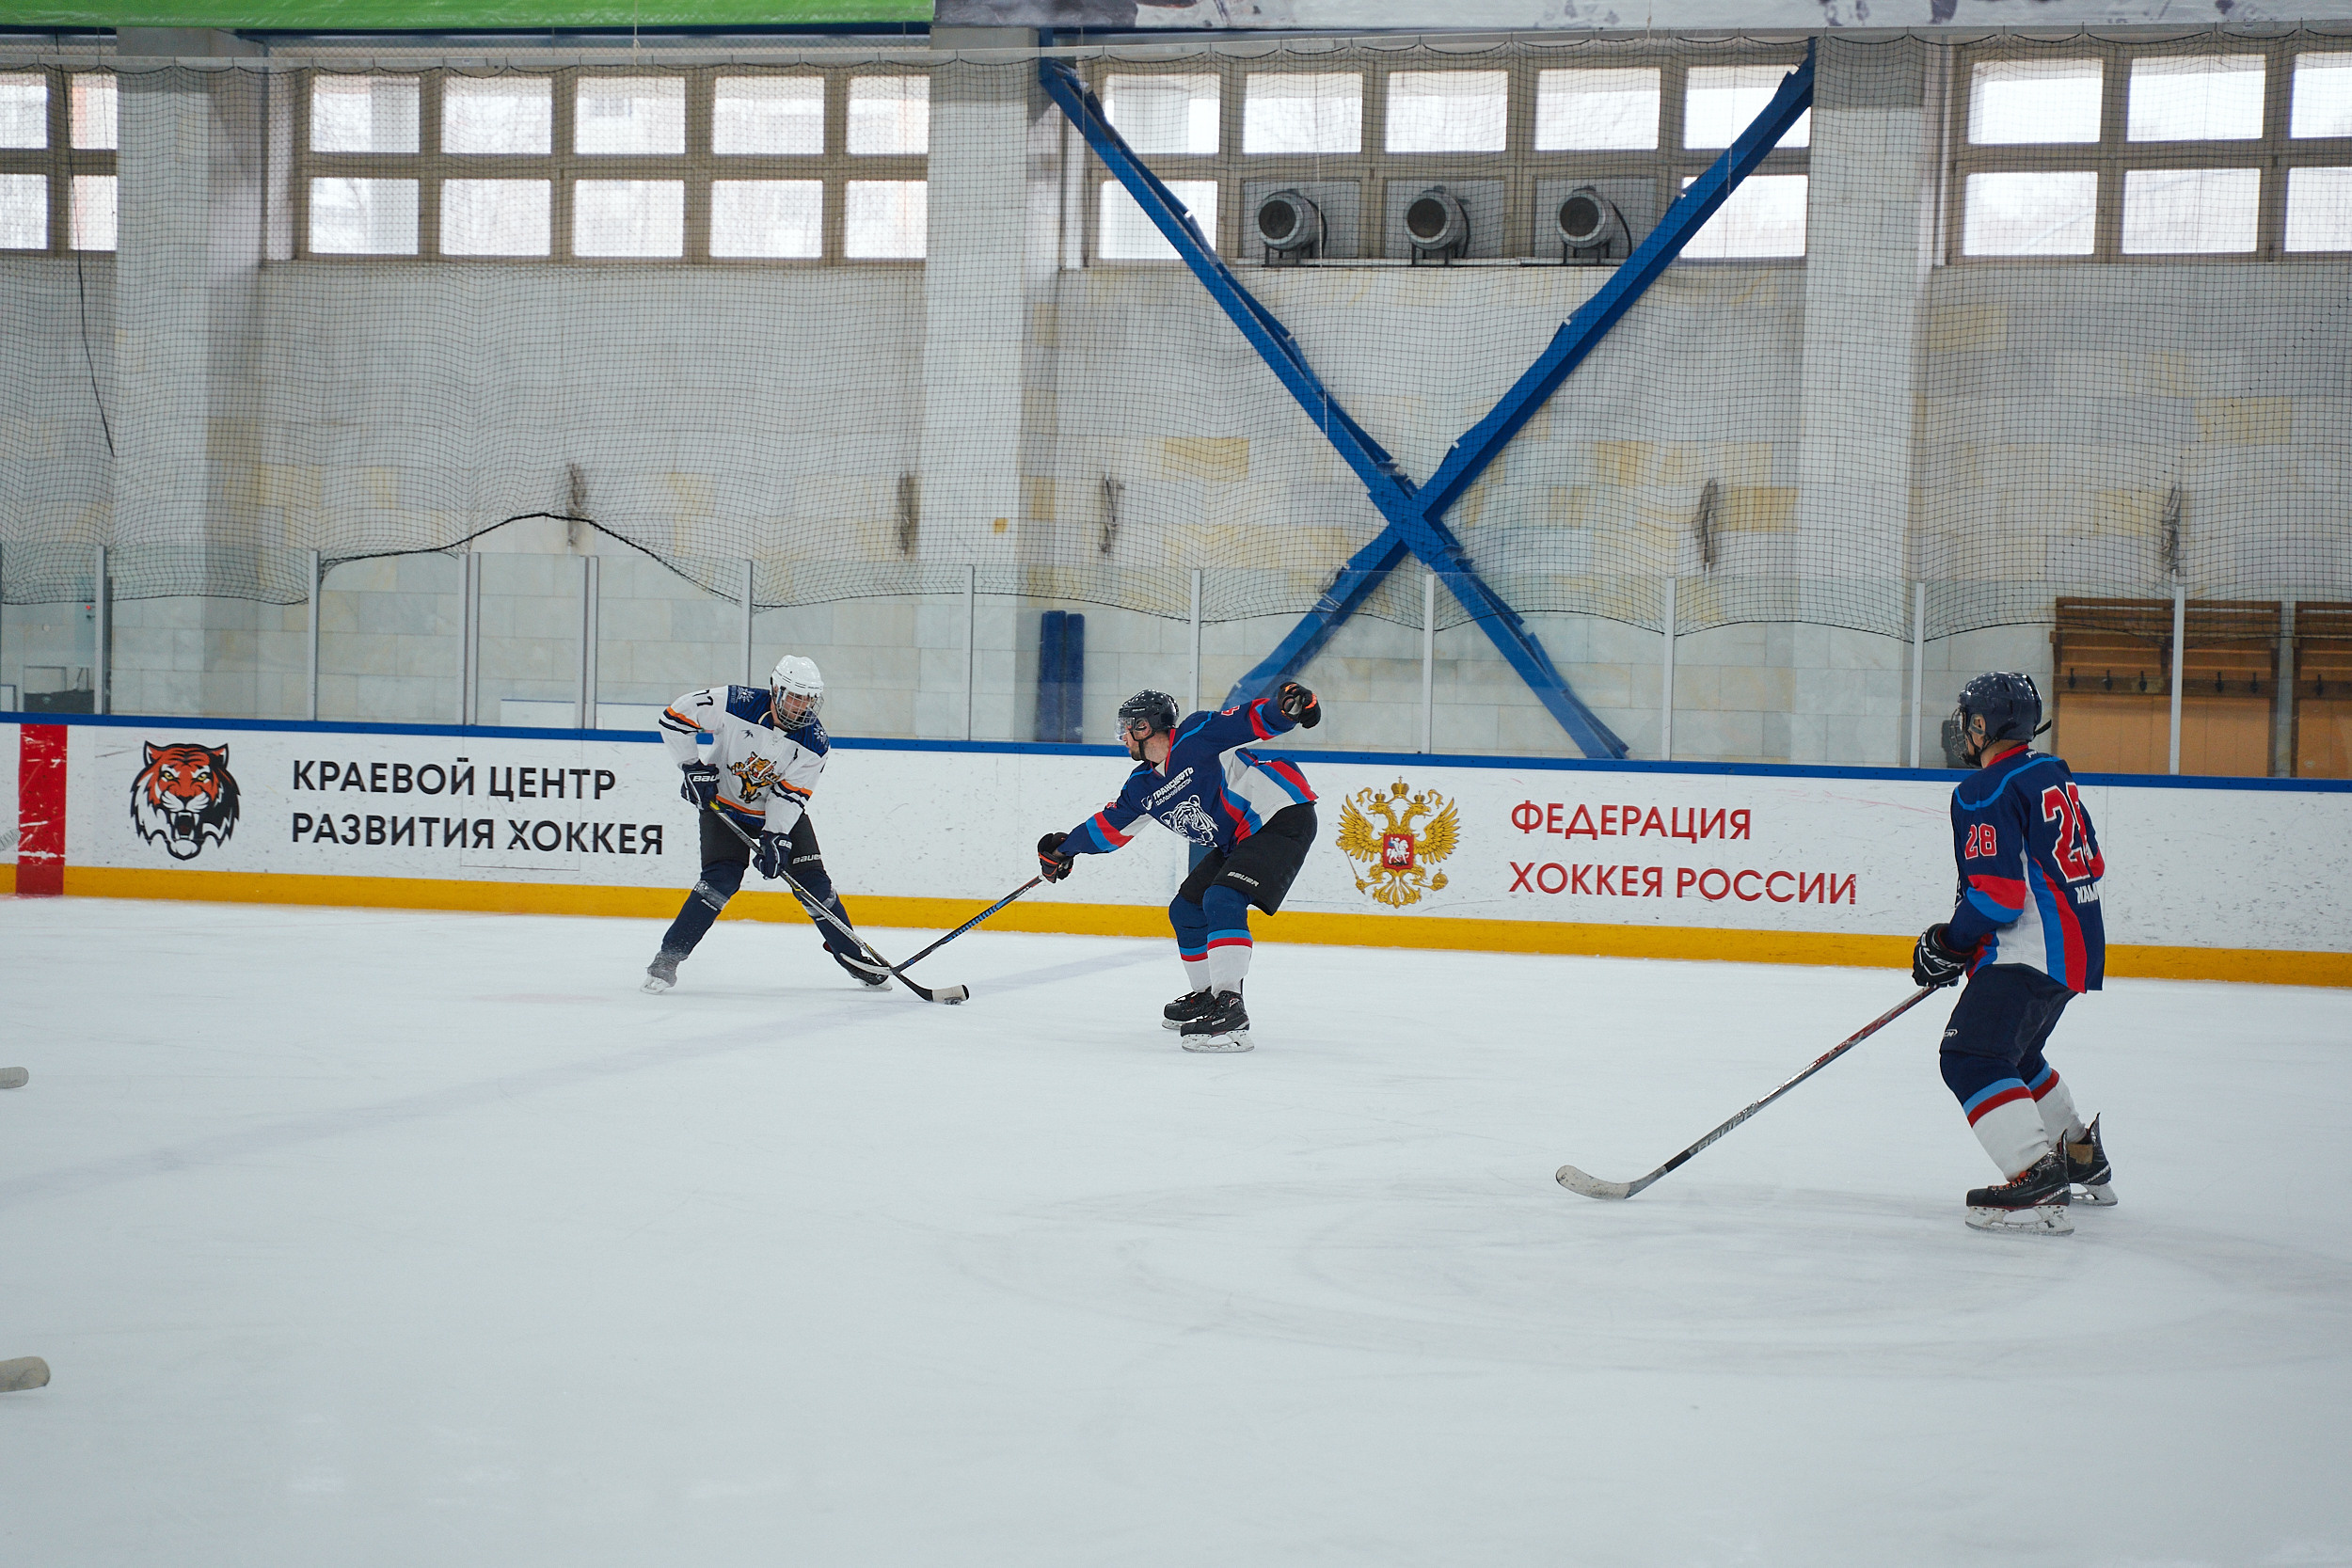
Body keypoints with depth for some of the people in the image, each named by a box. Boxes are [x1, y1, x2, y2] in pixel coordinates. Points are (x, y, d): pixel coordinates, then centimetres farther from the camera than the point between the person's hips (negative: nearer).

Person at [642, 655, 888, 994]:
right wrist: (693, 768, -16)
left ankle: (850, 954, 16)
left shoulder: (814, 744, -18)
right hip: (723, 803, -3)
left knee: (813, 881, -2)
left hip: (781, 812, 3)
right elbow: (675, 716, -17)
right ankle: (667, 958, -16)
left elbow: (790, 794, -17)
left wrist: (775, 838, -29)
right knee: (722, 879, -21)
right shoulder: (735, 705, -25)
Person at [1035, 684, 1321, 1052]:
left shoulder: (1197, 736, -14)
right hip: (1237, 840, 10)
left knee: (1222, 900, -25)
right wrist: (1065, 848, 24)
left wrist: (1288, 705, -38)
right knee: (1185, 911, 12)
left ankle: (1229, 1009, -30)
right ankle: (1206, 996, 28)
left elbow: (1253, 719, -20)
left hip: (1283, 817, -10)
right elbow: (1110, 824, 21)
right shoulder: (1142, 787, 10)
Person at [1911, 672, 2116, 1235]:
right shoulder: (2055, 776, 15)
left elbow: (1998, 894, -21)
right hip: (2077, 945, 10)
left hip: (2031, 951, -10)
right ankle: (2082, 1158, 40)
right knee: (2013, 1055, 27)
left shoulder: (1985, 791, -14)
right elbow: (2091, 865, 22)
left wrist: (1948, 945, -7)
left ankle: (2038, 1182, -29)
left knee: (1971, 1057, -17)